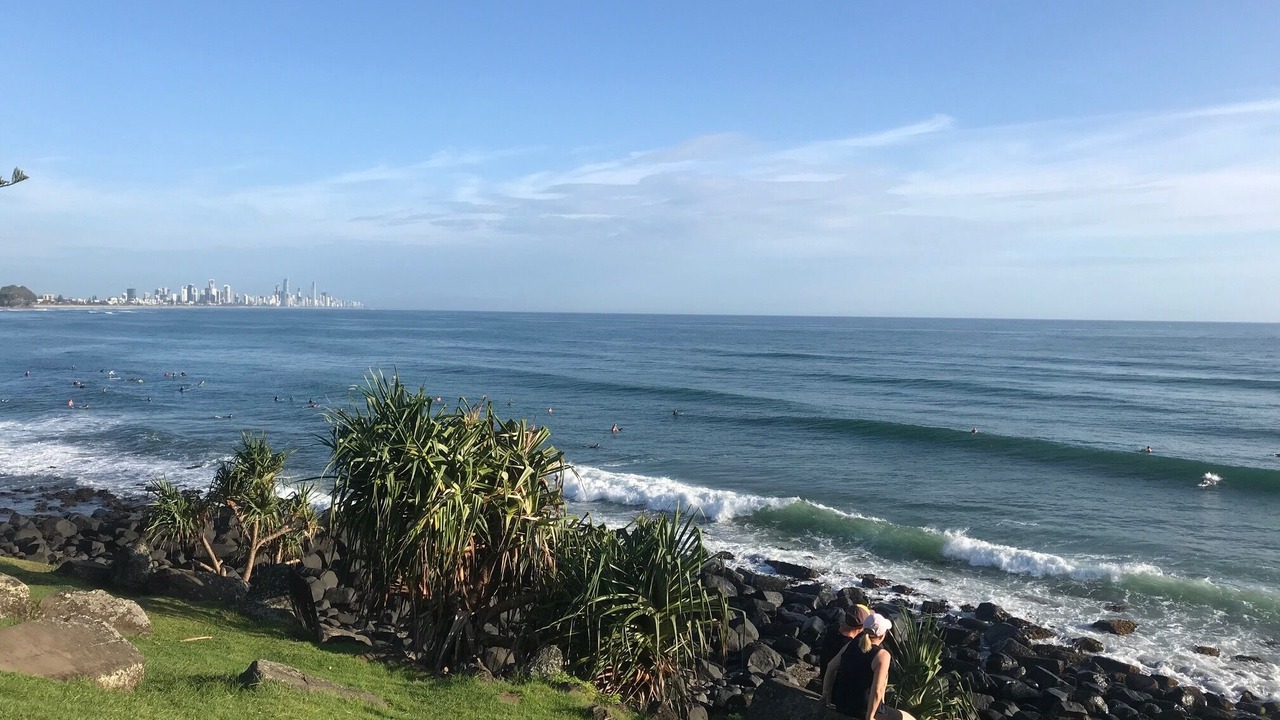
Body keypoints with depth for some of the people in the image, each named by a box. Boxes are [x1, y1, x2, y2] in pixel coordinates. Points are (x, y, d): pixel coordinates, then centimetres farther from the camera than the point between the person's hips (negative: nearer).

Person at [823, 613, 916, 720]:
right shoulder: (882, 655, -18)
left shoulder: (850, 646, 1)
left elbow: (831, 668, 10)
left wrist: (826, 692, 17)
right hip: (863, 711, -7)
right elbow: (876, 691, -25)